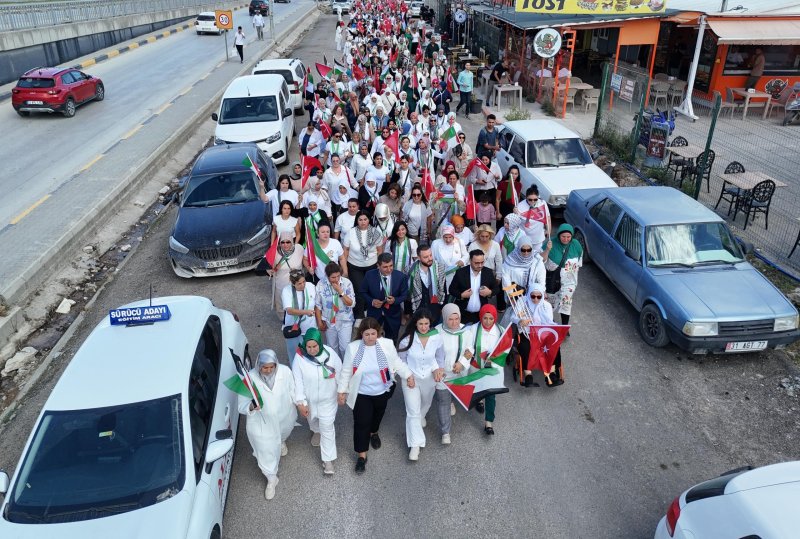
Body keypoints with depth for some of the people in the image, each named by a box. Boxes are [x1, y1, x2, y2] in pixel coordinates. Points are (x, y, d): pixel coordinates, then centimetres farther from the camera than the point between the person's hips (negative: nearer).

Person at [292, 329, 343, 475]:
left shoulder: (330, 353, -23)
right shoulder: (299, 357, -25)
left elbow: (340, 373, -8)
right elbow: (297, 381, -16)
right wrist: (300, 402, -15)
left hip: (328, 399, -1)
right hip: (309, 399, 1)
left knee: (327, 428, 5)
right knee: (312, 419, 30)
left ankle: (328, 460, 22)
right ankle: (316, 431, 65)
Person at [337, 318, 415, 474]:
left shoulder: (387, 344, -16)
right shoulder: (353, 347, -18)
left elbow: (396, 363, -2)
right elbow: (346, 371, -7)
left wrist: (408, 375, -10)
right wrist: (342, 390, -4)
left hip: (382, 391, 2)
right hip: (361, 394, -2)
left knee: (377, 415, 26)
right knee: (361, 423, 1)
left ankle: (374, 432, 58)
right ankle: (362, 455, 17)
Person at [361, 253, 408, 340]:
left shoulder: (400, 277, -16)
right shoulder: (370, 275, -15)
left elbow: (404, 295, -6)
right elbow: (363, 292, -1)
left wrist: (395, 300, -26)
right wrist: (371, 301, -20)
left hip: (393, 314, 0)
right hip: (374, 313, 0)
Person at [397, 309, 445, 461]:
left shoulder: (437, 338, -17)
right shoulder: (408, 339, -21)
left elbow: (440, 356, 2)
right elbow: (401, 360, -6)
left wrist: (439, 369, -11)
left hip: (429, 378, 3)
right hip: (411, 378, -3)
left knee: (425, 404, 30)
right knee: (413, 412, -4)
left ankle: (421, 417, 64)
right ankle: (415, 445, 7)